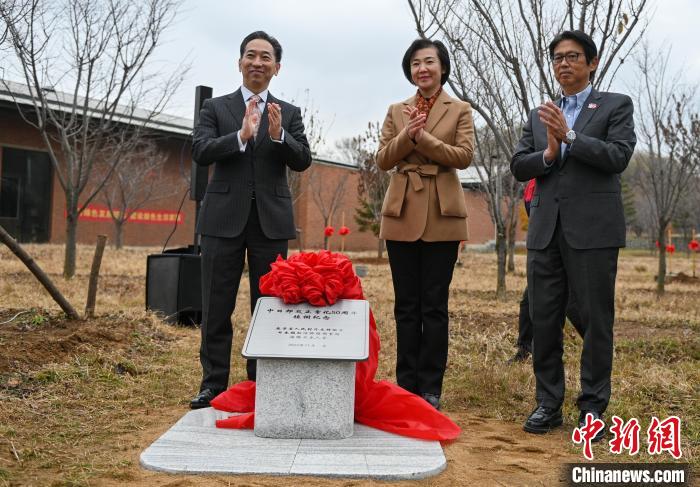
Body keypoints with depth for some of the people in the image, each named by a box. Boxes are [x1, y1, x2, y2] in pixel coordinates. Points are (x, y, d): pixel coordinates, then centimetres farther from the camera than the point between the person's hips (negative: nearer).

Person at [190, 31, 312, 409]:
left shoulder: (289, 114, 11)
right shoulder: (215, 108, 7)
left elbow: (303, 161, -1)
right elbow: (200, 152, -7)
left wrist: (278, 136, -19)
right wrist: (241, 136, -22)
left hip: (271, 220, 1)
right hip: (224, 218, -1)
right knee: (216, 307, 2)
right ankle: (213, 385, 12)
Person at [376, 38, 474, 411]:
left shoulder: (460, 110, 7)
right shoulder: (396, 111, 13)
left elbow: (464, 156, -7)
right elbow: (383, 160, 4)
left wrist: (423, 138, -16)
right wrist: (407, 135, -13)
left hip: (442, 213, -2)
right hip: (402, 212, 2)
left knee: (434, 304, 0)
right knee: (406, 304, 5)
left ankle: (430, 388, 9)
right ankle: (406, 385, 14)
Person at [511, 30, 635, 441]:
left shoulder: (616, 105, 6)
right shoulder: (539, 116, 18)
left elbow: (619, 157, -8)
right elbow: (519, 167, 10)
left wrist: (570, 135, -15)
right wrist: (547, 155, -8)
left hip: (593, 228, -4)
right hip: (546, 230, 4)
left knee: (597, 321, 1)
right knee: (544, 320, 5)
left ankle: (593, 407, 11)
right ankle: (548, 403, 16)